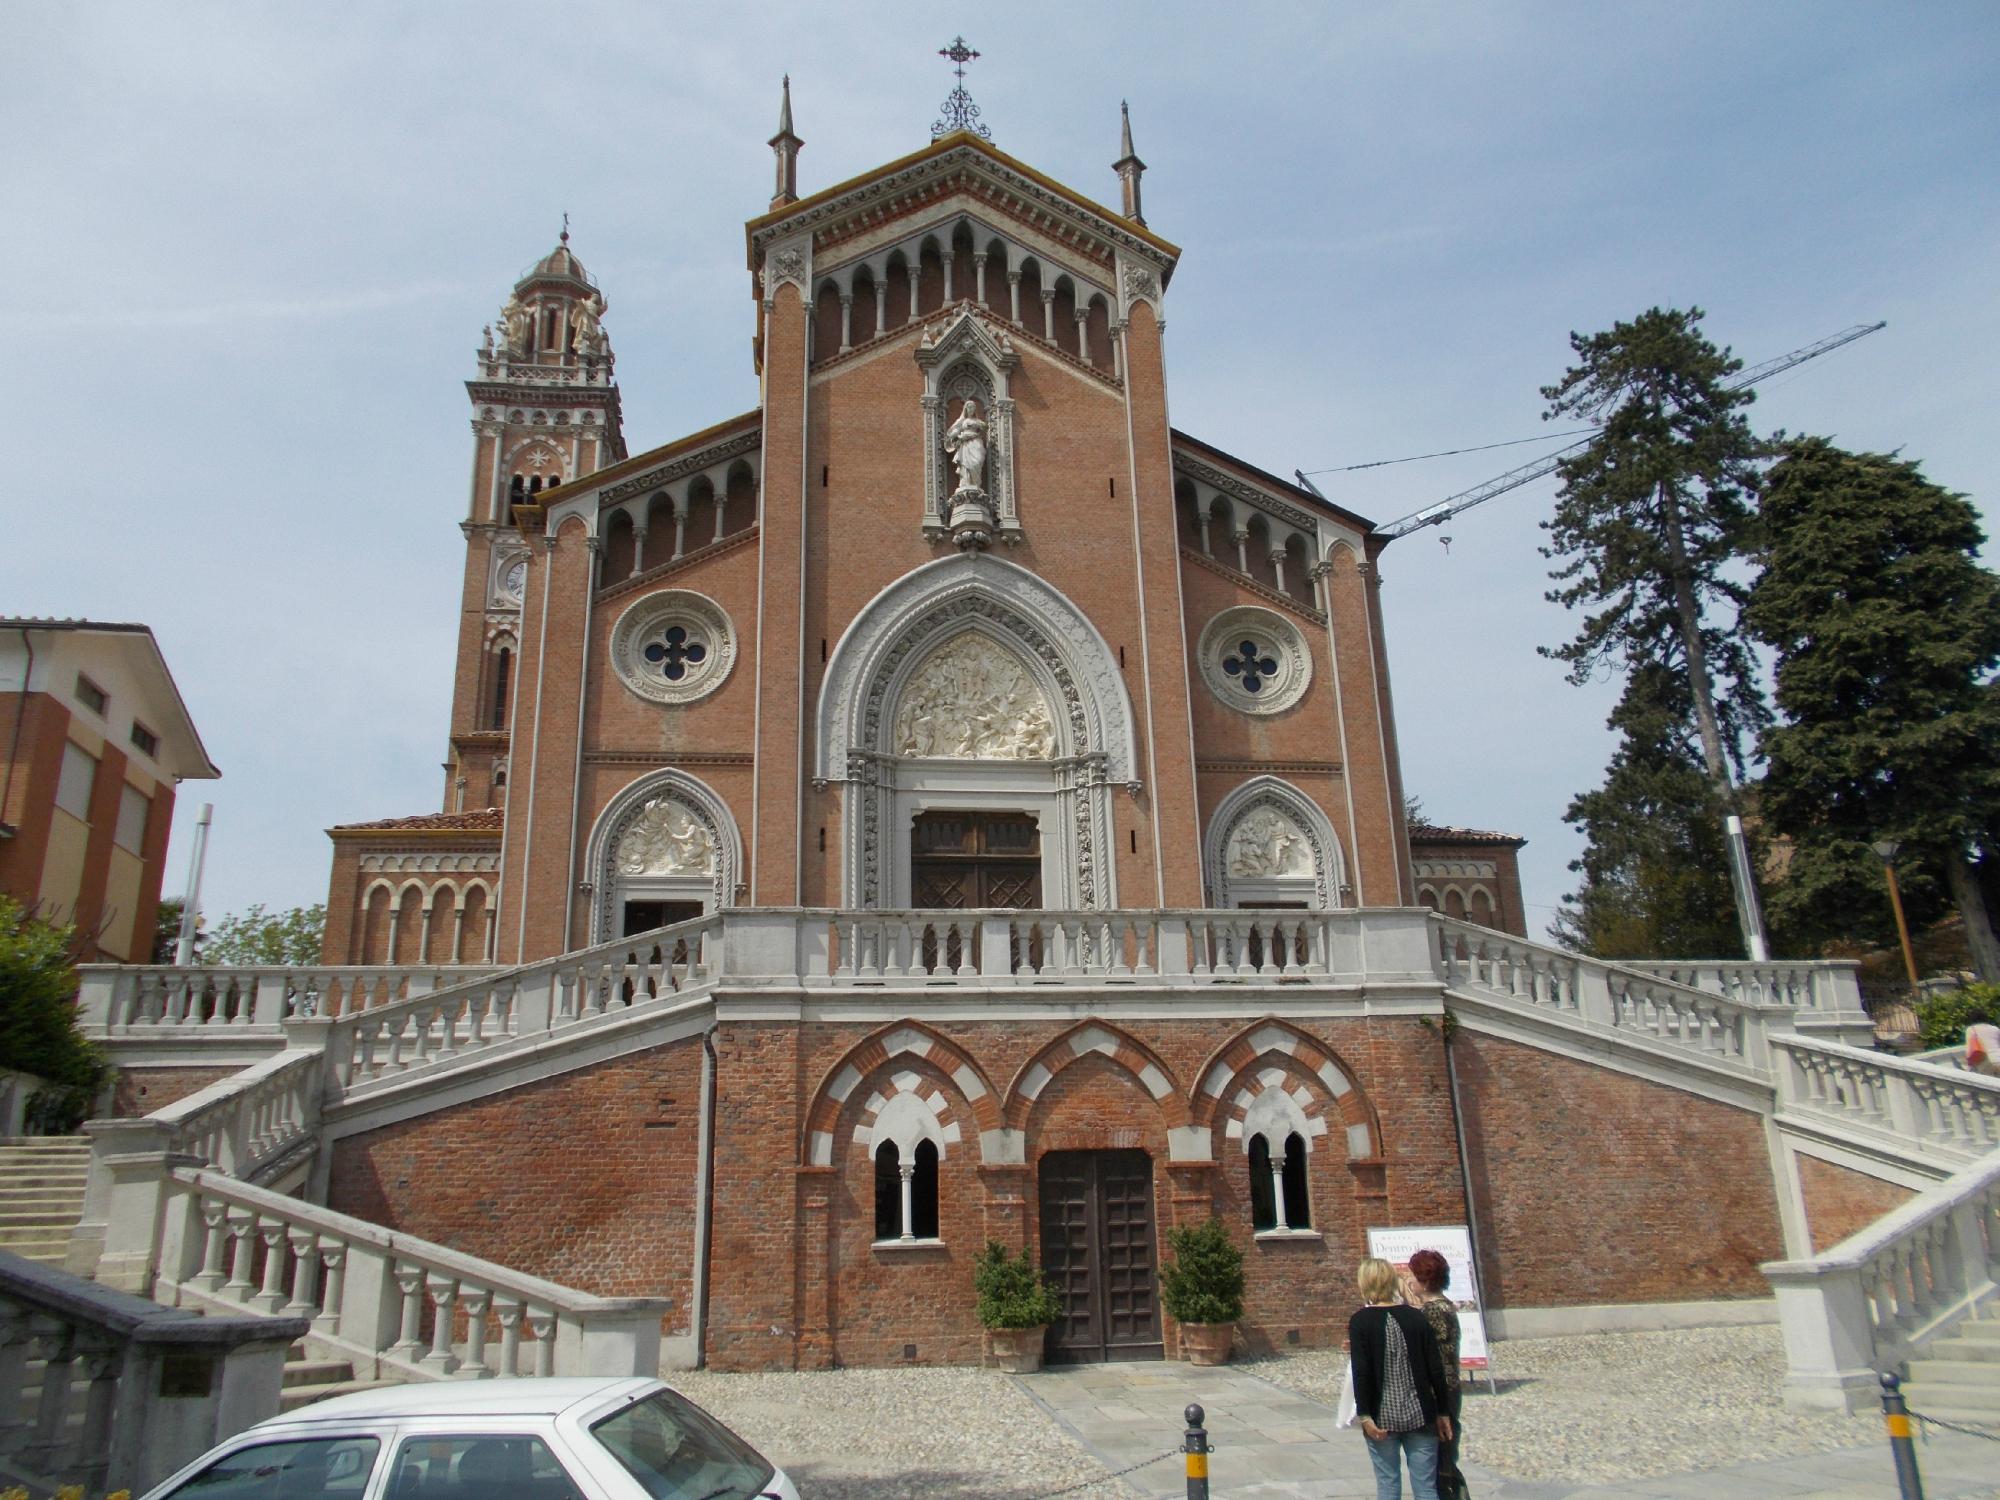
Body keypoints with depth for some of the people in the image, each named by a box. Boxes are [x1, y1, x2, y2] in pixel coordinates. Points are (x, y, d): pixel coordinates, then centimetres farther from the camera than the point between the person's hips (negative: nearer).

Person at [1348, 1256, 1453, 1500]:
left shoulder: (1360, 1322, -7)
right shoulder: (1416, 1317, 1)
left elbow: (1361, 1372, -13)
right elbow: (1436, 1368, 1)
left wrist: (1365, 1415, -9)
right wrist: (1442, 1412, 9)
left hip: (1382, 1417, -2)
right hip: (1419, 1415, 2)